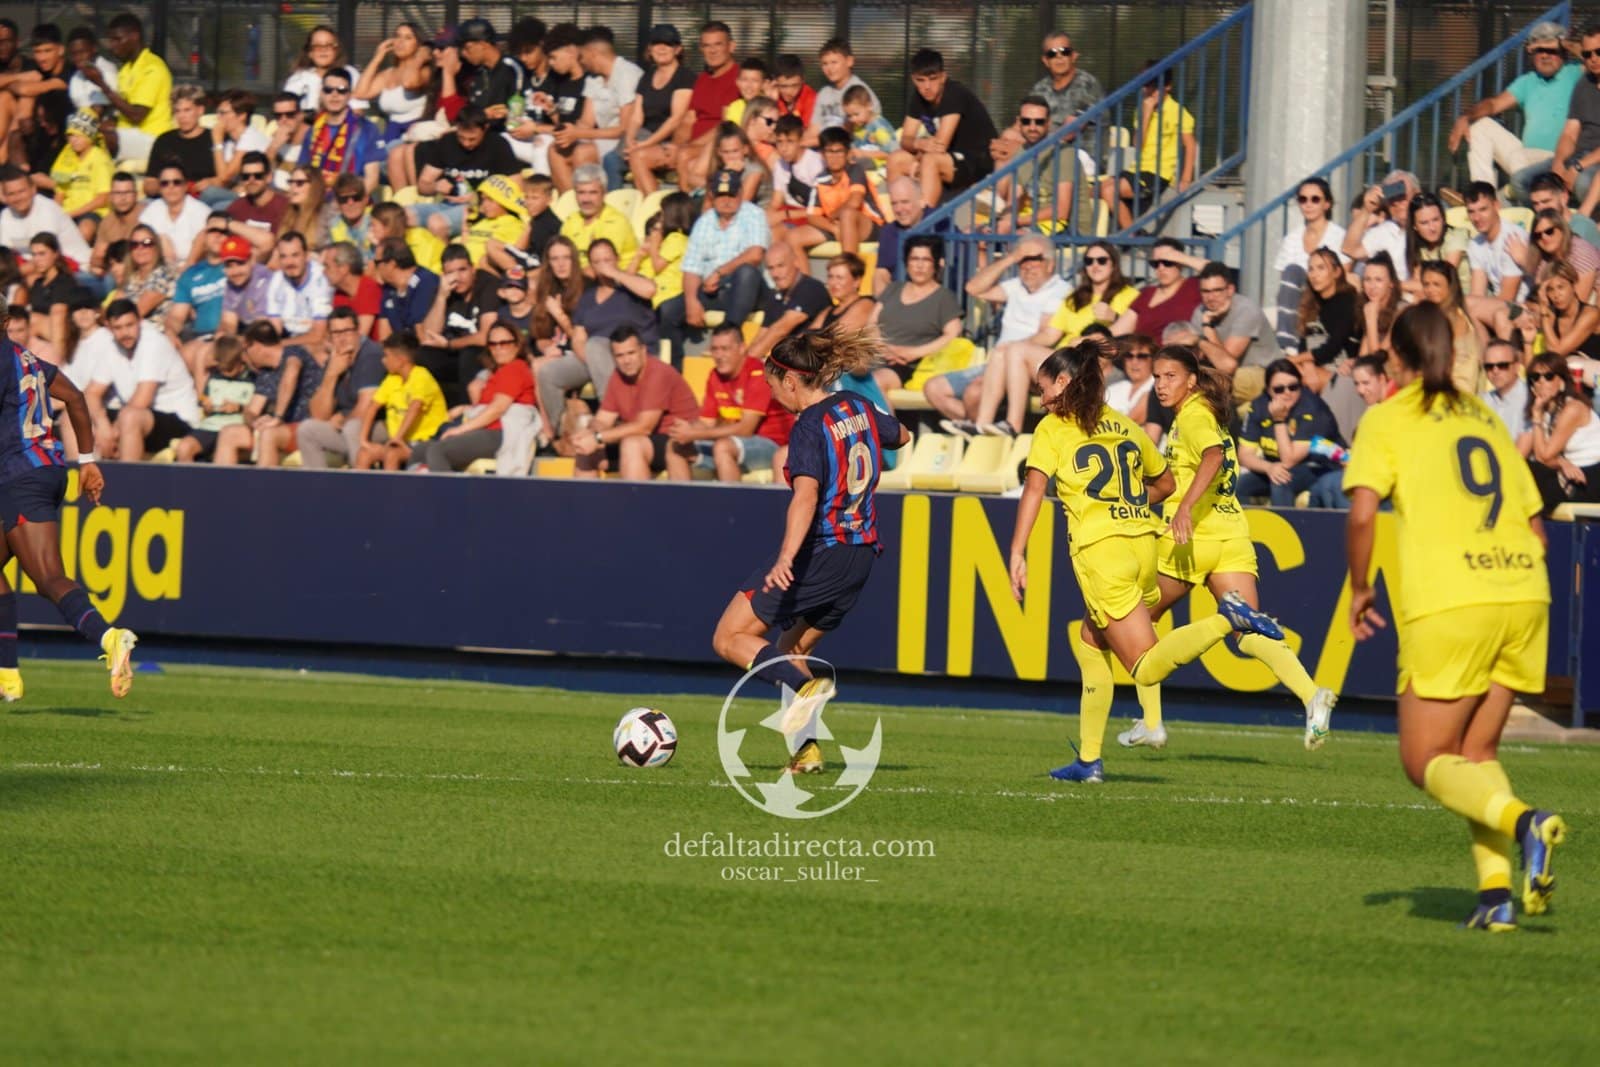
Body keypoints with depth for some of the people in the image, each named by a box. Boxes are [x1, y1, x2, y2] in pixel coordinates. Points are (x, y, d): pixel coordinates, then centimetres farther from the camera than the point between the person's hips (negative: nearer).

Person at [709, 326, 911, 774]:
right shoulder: (857, 406, 7)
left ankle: (806, 687, -25)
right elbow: (901, 436, 28)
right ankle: (805, 748, 4)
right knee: (788, 652, 18)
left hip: (818, 552, -9)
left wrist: (786, 559, -41)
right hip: (859, 558, 9)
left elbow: (806, 495, -31)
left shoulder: (809, 427, -16)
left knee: (730, 639, -3)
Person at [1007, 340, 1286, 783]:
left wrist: (1017, 555, -13)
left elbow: (1034, 488, -10)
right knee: (1089, 640, 21)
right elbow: (1165, 484, 29)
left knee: (1147, 667, -8)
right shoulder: (1125, 426, 19)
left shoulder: (1053, 429, 3)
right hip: (1143, 545, 7)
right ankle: (1089, 759, 15)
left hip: (1098, 548, -7)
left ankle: (1226, 620, -29)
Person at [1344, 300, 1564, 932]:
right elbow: (1534, 524, 20)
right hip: (1525, 594, 5)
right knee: (1477, 751, 15)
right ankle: (1496, 889, -5)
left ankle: (1522, 821, -25)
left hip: (1449, 603, -5)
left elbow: (1362, 512, -8)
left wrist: (1360, 588, 5)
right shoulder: (1486, 417, 21)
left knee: (1427, 762, 3)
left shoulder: (1388, 419, 5)